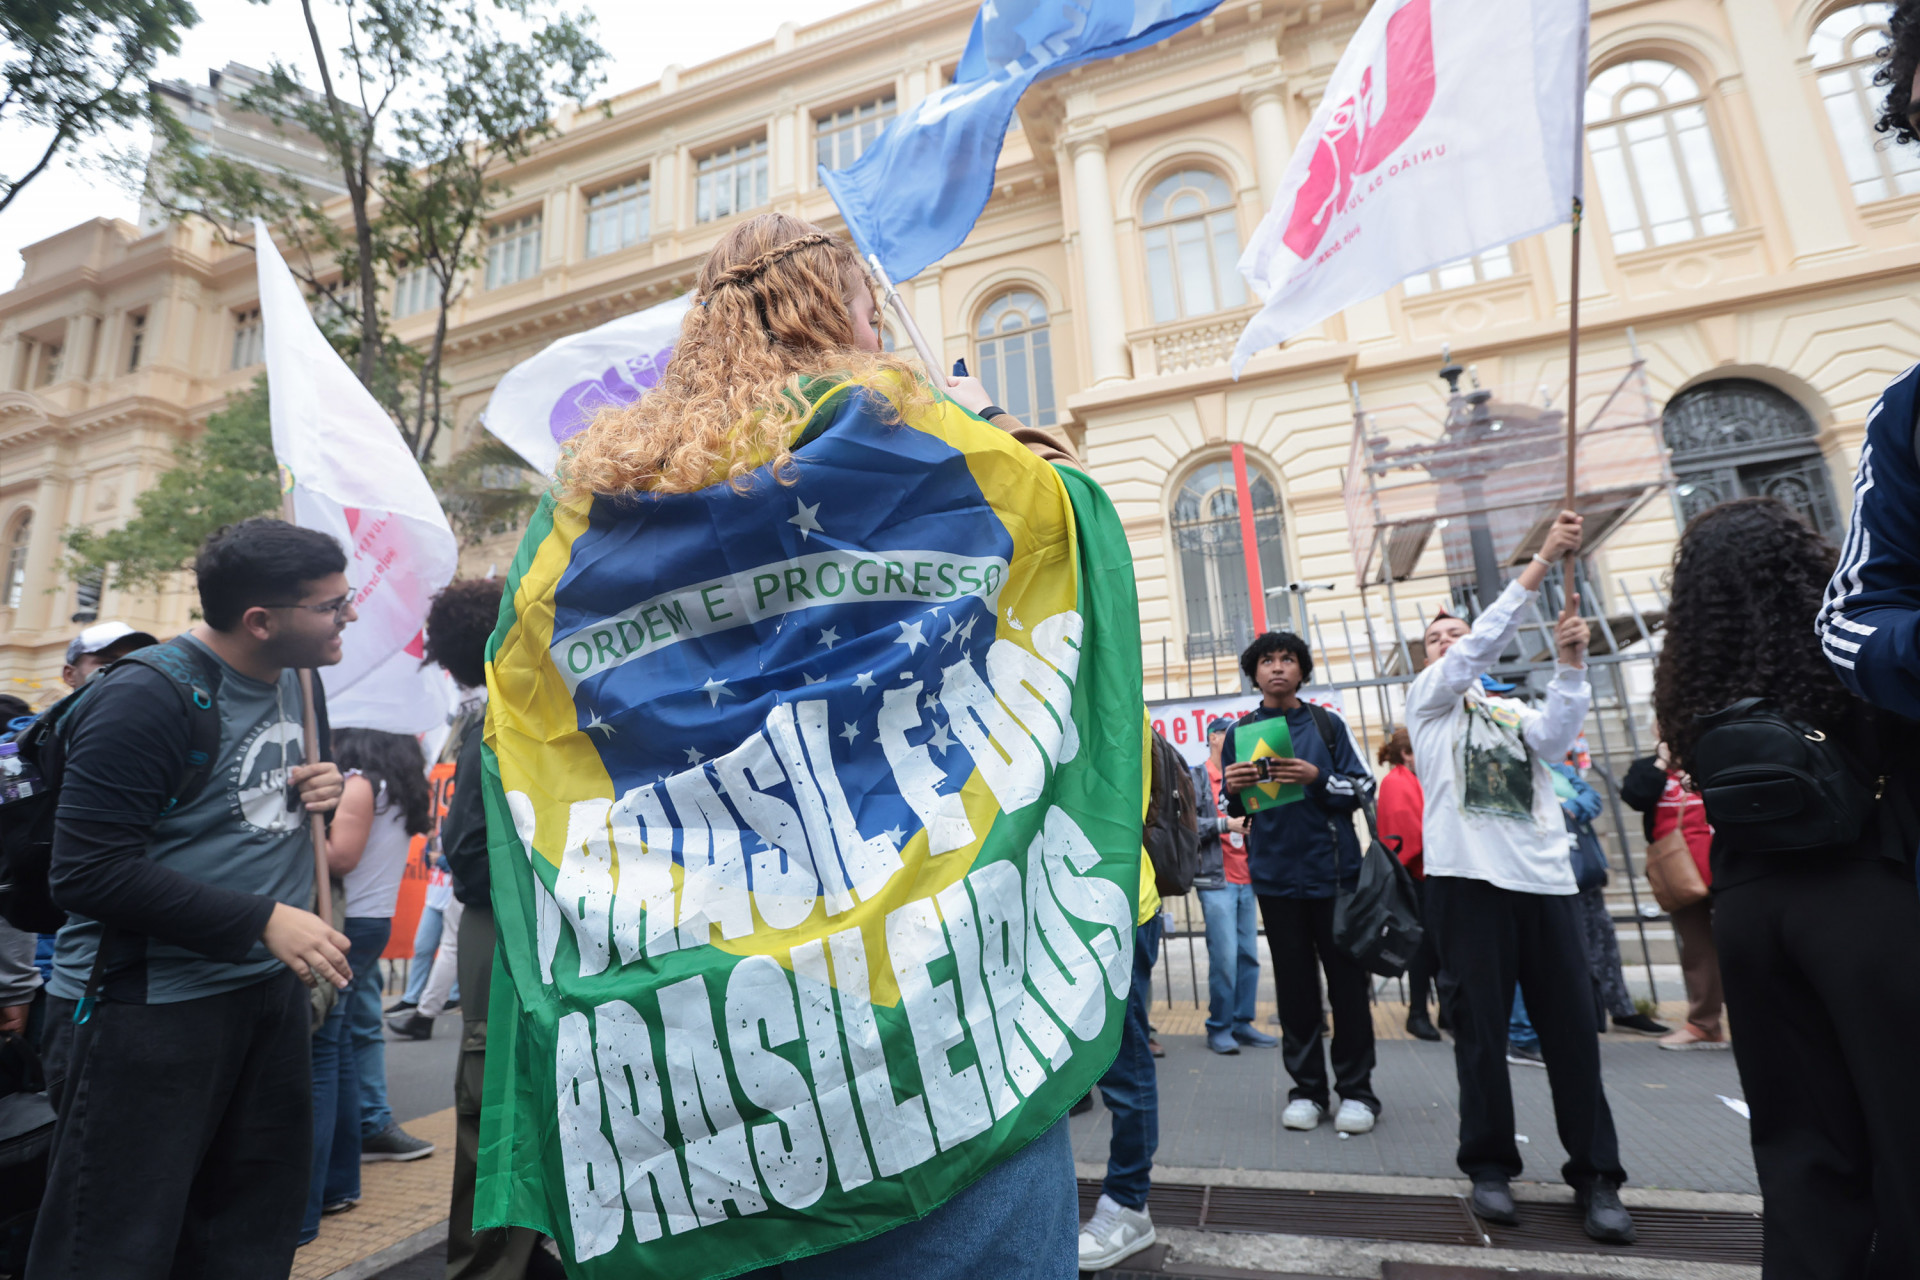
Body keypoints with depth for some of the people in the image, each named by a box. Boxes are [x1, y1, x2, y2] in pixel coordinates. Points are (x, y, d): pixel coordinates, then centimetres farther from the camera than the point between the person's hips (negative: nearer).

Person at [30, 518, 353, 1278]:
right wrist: (261, 920, -24)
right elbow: (89, 873, -20)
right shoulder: (146, 698, -19)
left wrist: (322, 790, -3)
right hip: (146, 1008, -7)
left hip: (271, 990, 7)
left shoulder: (299, 684, 6)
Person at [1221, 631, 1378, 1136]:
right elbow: (1236, 809, 9)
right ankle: (1307, 1089, 18)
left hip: (1334, 868, -1)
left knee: (1347, 976, 5)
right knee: (1294, 980, 8)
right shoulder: (1240, 733, 8)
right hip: (1276, 875, 1)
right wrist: (1233, 789, -14)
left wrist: (1319, 779, -17)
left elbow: (1363, 787, 1)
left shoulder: (1328, 725, 5)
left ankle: (1356, 1090, 18)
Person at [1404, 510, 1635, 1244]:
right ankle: (1490, 1164, 13)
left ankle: (1595, 1174, 14)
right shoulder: (1426, 701, 10)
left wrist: (1569, 666, -13)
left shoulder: (1516, 713, 22)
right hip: (1467, 879, -3)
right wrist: (1541, 563, -9)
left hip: (1545, 879, 4)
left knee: (1571, 1027, 3)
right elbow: (1485, 641, -5)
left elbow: (1556, 739, -1)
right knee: (1481, 1027, 0)